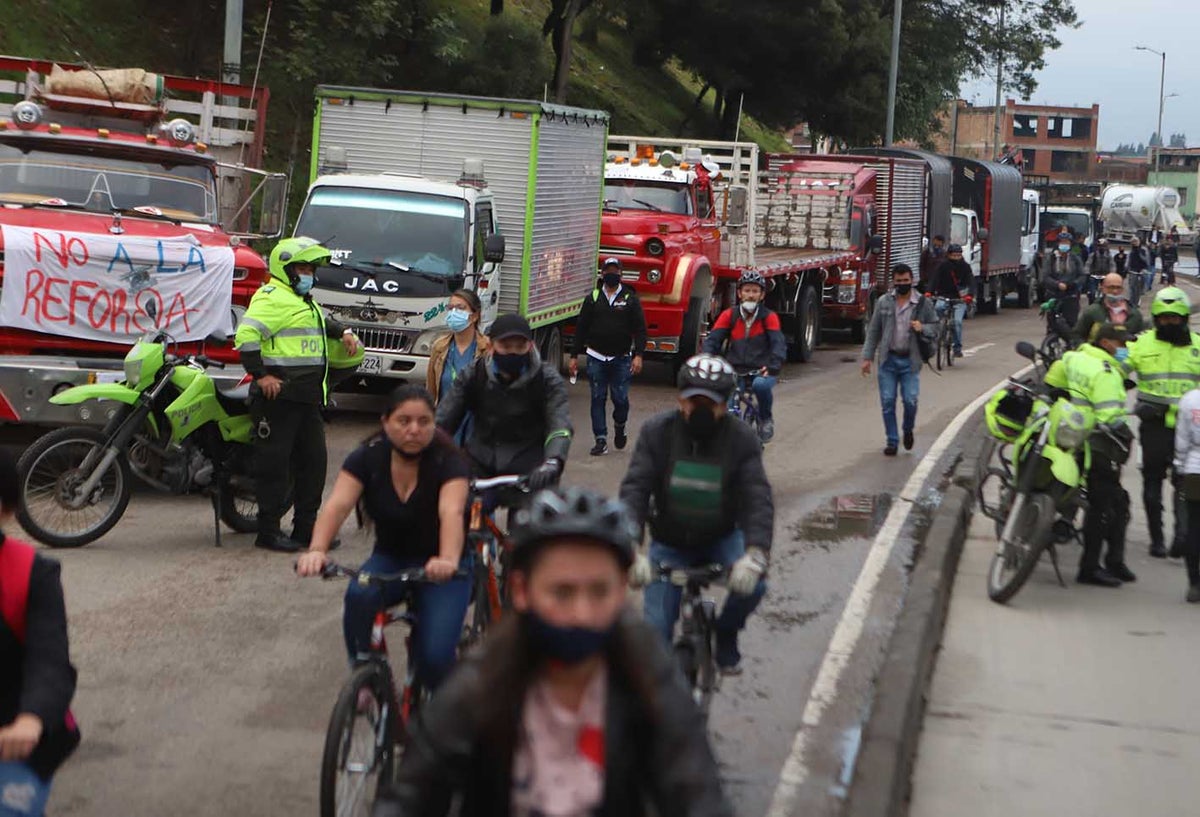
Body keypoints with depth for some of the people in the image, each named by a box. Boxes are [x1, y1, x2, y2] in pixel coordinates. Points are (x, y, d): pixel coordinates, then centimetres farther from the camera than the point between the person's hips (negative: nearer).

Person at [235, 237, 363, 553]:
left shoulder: (307, 304, 23)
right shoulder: (273, 298, -10)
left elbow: (324, 323, 42)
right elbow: (246, 334, -21)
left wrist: (345, 333, 21)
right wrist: (260, 375, -22)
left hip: (309, 397, 10)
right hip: (279, 395, -10)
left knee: (313, 462, 11)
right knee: (275, 463, -5)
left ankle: (306, 527, 19)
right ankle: (268, 532, -1)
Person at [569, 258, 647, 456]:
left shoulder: (630, 299, 3)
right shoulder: (593, 299, 8)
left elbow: (640, 329, 0)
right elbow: (581, 328, 10)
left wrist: (638, 355, -11)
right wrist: (575, 356, 6)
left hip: (621, 358, -1)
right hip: (596, 358, 1)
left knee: (620, 398, -4)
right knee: (598, 399, 0)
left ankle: (619, 426, 26)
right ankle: (601, 440, 4)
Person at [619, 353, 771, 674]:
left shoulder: (741, 439, -16)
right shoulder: (657, 431, -16)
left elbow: (758, 499, -25)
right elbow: (634, 490, -23)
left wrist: (755, 555, -43)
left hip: (721, 538, 0)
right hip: (669, 544, 0)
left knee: (752, 583, -27)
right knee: (656, 630, -11)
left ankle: (725, 634, 4)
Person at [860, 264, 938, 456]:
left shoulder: (923, 303, 1)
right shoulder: (884, 302, 5)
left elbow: (935, 328, 9)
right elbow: (873, 331, 9)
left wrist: (923, 329, -14)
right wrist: (867, 357, 4)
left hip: (910, 361, -1)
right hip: (888, 360, 1)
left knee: (910, 400, -7)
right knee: (887, 402, 1)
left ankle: (908, 430, 23)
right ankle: (892, 441, 12)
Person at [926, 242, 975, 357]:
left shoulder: (965, 267, -3)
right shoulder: (944, 266, -4)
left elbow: (971, 282, -13)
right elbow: (935, 279, -14)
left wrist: (969, 295, -33)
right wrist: (929, 292, -31)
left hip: (960, 299, 0)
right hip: (944, 296, 0)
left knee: (957, 321, -16)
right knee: (938, 308, -32)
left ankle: (957, 348, -3)